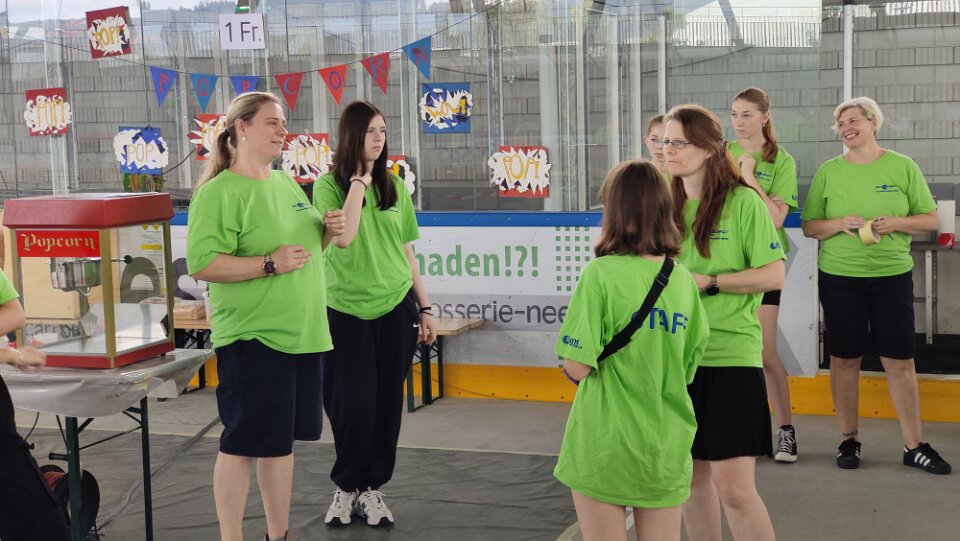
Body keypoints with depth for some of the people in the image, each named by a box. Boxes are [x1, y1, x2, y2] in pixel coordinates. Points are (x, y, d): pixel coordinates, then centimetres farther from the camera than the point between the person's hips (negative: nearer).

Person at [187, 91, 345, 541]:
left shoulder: (286, 183, 13)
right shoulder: (218, 192, -12)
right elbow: (201, 264, -21)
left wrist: (327, 230, 4)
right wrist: (270, 264, -24)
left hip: (304, 334, 8)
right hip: (252, 338, -8)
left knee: (282, 439, 16)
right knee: (242, 443, -1)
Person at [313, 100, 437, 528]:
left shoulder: (394, 186, 6)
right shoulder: (328, 185, -5)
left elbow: (405, 250, 12)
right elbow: (343, 237, -22)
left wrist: (424, 306, 10)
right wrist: (359, 179, -16)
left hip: (395, 307, 3)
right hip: (345, 310, -3)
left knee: (386, 403, 6)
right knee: (352, 405, -3)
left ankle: (372, 488, 20)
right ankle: (346, 487, 18)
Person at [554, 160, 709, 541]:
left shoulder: (601, 275, -14)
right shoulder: (683, 280, 1)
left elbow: (578, 367, -16)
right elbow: (688, 369, 8)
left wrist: (572, 365, 5)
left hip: (605, 445, -4)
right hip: (666, 450, 5)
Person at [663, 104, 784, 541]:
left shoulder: (743, 201, -7)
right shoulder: (671, 206, 11)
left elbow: (774, 275, -10)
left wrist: (707, 282, -14)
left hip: (730, 357, -6)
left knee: (734, 488, -6)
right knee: (692, 475, 12)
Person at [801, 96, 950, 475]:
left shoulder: (902, 167, 2)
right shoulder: (829, 172, 4)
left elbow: (930, 219, 4)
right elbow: (809, 227, 4)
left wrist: (896, 223, -14)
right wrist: (840, 224, -15)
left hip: (892, 276, -1)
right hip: (839, 277, 1)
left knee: (900, 361, 1)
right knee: (844, 359, 6)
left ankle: (915, 446, 10)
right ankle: (849, 439, 19)